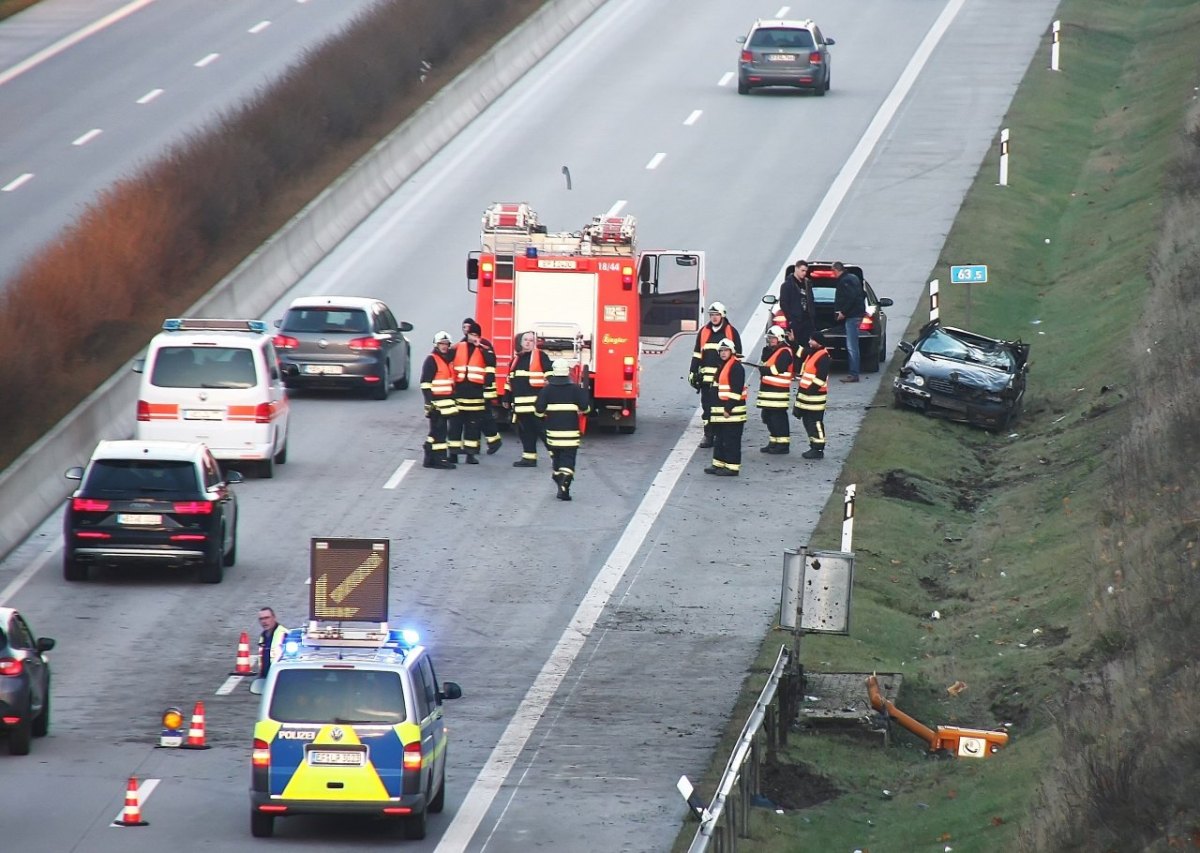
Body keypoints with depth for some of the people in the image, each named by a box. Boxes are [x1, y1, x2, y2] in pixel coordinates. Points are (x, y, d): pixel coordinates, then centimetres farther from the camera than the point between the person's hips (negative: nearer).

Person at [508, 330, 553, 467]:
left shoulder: (540, 356, -2)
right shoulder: (517, 359, 19)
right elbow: (511, 380, 25)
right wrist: (508, 398, 24)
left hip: (536, 402, -7)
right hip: (520, 403, 7)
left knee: (541, 429, -11)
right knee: (525, 431, 9)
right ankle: (529, 458, 14)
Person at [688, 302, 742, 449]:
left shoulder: (731, 332, 1)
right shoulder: (703, 332, 11)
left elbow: (737, 355, 3)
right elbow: (697, 354, 16)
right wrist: (693, 373, 10)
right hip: (706, 376, 4)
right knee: (707, 406, 5)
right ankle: (708, 435, 11)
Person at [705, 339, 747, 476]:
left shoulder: (736, 367, -13)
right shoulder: (723, 366, 18)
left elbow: (736, 390, -20)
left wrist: (729, 408, -22)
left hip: (732, 410, -10)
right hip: (721, 410, 10)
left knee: (731, 441, -6)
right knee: (719, 439, 15)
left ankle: (732, 467, -3)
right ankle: (718, 464, 23)